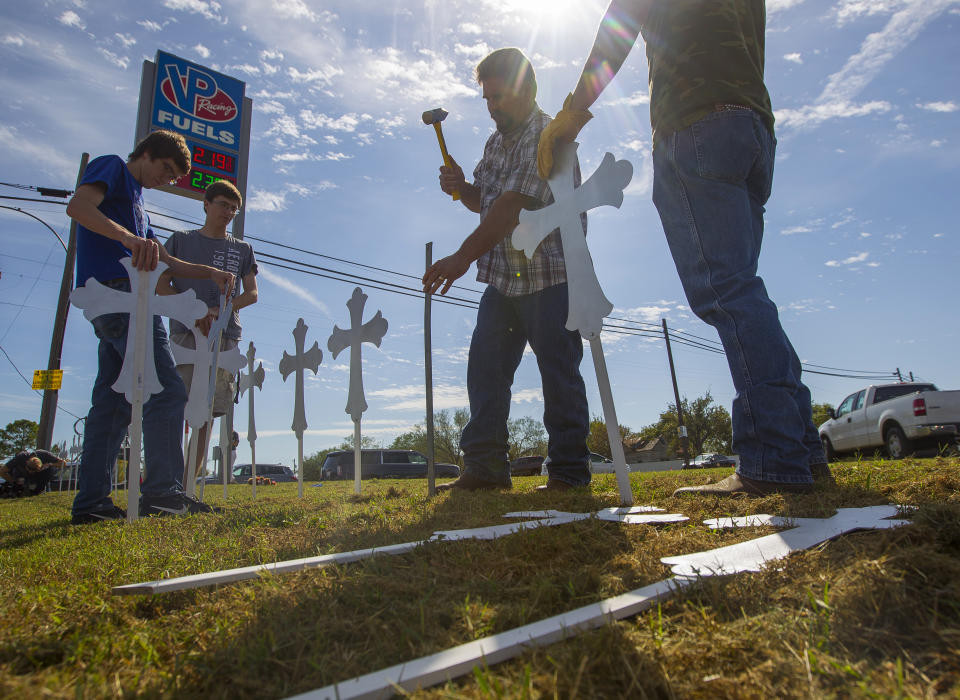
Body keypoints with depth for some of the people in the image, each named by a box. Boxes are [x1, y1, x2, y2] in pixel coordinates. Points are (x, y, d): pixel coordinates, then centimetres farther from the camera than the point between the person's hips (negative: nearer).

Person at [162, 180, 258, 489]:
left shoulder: (242, 249, 17)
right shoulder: (181, 240, 13)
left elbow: (251, 294, 10)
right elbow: (162, 286, 7)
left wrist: (218, 311, -8)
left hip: (225, 338, 2)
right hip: (185, 334, -2)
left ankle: (186, 485, 4)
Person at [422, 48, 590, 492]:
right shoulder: (496, 141, 17)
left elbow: (513, 205, -24)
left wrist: (464, 256, -30)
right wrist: (461, 188, 2)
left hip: (550, 276, -8)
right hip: (503, 278, 8)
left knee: (558, 370, -5)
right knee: (485, 367, 2)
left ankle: (568, 471, 5)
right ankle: (485, 467, 8)